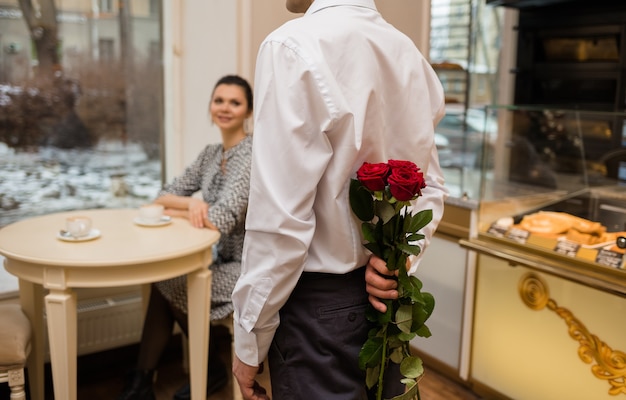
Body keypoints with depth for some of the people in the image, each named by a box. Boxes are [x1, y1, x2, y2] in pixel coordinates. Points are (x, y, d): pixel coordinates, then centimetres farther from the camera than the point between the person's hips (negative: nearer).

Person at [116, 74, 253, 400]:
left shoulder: (252, 153, -17)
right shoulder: (211, 153, 8)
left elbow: (221, 220, -26)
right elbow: (164, 196, 6)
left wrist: (175, 210, -10)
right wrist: (191, 203, -17)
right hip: (225, 259, 7)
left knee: (168, 285, -15)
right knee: (162, 281, -14)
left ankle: (212, 370, 7)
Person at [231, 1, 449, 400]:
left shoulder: (293, 45, -18)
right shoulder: (410, 53, 6)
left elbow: (279, 220, -21)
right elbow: (431, 188, 9)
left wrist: (249, 342, -11)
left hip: (319, 303, -7)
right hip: (388, 301, 8)